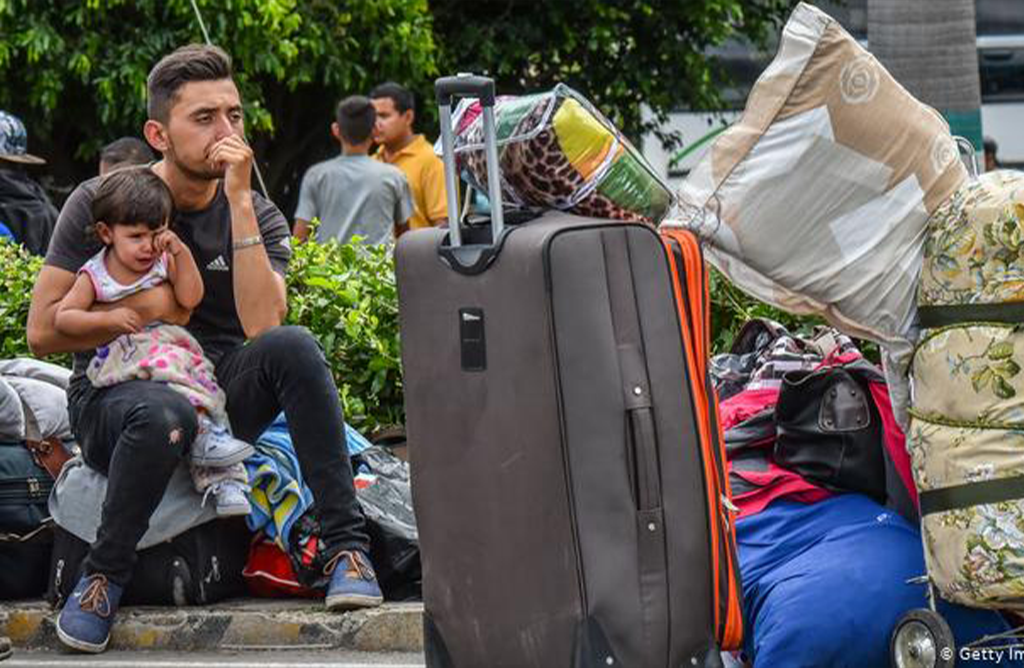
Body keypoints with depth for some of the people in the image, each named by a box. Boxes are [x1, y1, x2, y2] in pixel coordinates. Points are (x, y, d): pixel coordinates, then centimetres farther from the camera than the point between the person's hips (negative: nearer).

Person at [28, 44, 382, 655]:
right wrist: (143, 308, -11)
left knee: (293, 346, -28)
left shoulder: (258, 217, 2)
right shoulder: (100, 204, -3)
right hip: (115, 394, -3)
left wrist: (239, 200, -20)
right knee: (163, 416, -40)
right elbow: (43, 330, -6)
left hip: (220, 397, 3)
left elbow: (261, 326, -19)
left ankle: (346, 545, -26)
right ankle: (104, 575, -16)